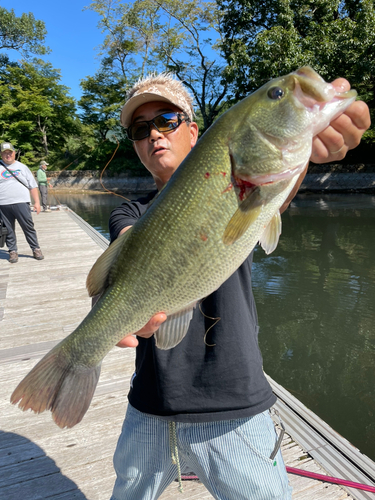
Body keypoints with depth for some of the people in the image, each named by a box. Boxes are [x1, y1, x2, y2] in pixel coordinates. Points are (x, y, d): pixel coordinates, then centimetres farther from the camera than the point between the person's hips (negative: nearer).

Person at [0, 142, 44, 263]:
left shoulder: (22, 167, 14)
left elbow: (33, 186, 13)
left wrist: (37, 202, 6)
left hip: (21, 203, 0)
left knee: (29, 227, -2)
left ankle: (36, 249, 8)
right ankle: (13, 251, 15)